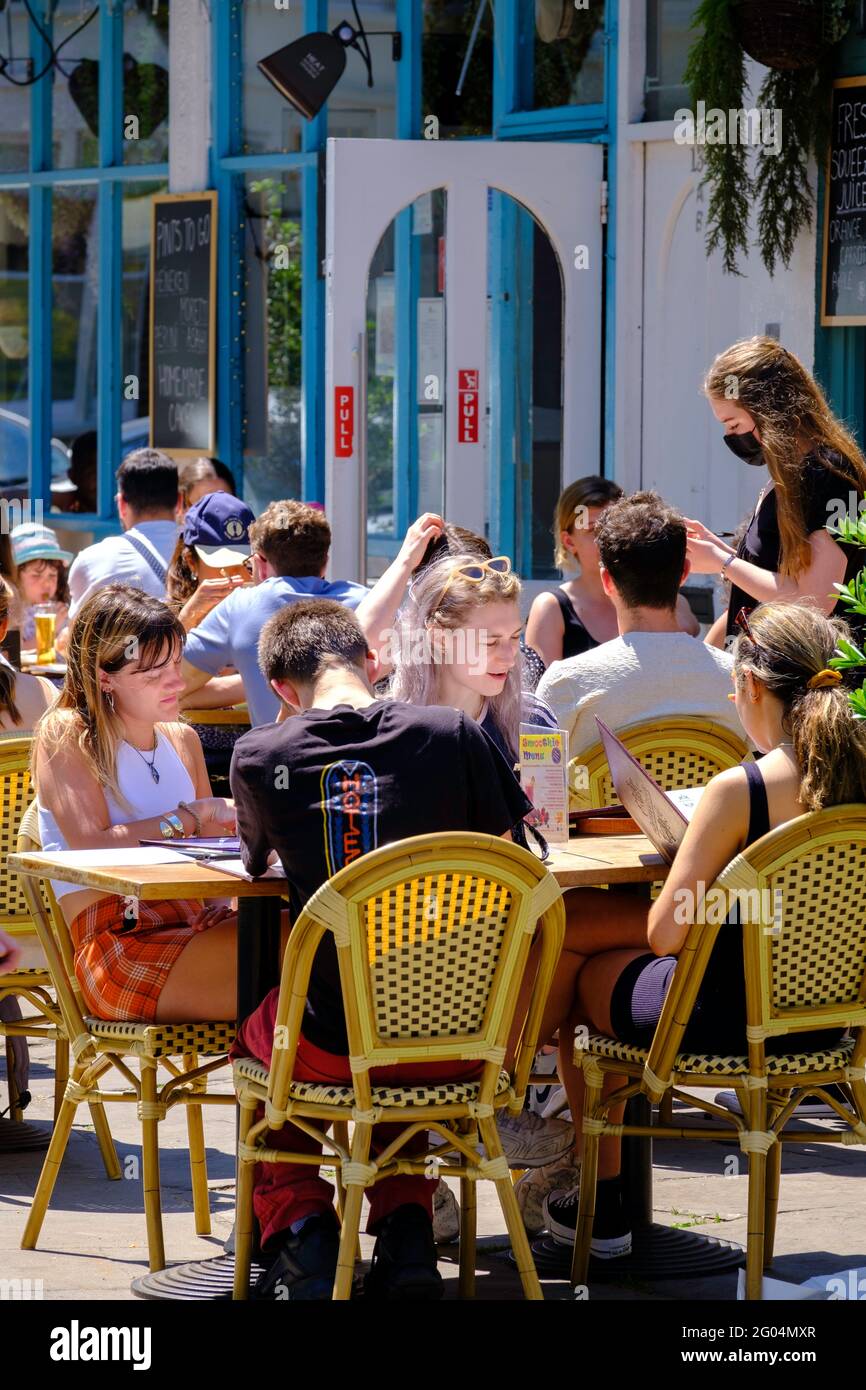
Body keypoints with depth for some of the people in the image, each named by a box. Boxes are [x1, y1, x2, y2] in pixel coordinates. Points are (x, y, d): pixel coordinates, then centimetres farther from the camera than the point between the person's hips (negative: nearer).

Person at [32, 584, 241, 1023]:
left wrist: (222, 903, -1)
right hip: (115, 942, -7)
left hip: (192, 924, 7)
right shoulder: (65, 736, 0)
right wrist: (197, 813, -13)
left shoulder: (183, 740, 19)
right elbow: (92, 848, -14)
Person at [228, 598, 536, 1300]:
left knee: (254, 1034, 35)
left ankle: (299, 1225, 20)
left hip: (331, 1047, -1)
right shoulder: (452, 733, -5)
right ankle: (406, 1226, 20)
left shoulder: (259, 755, -5)